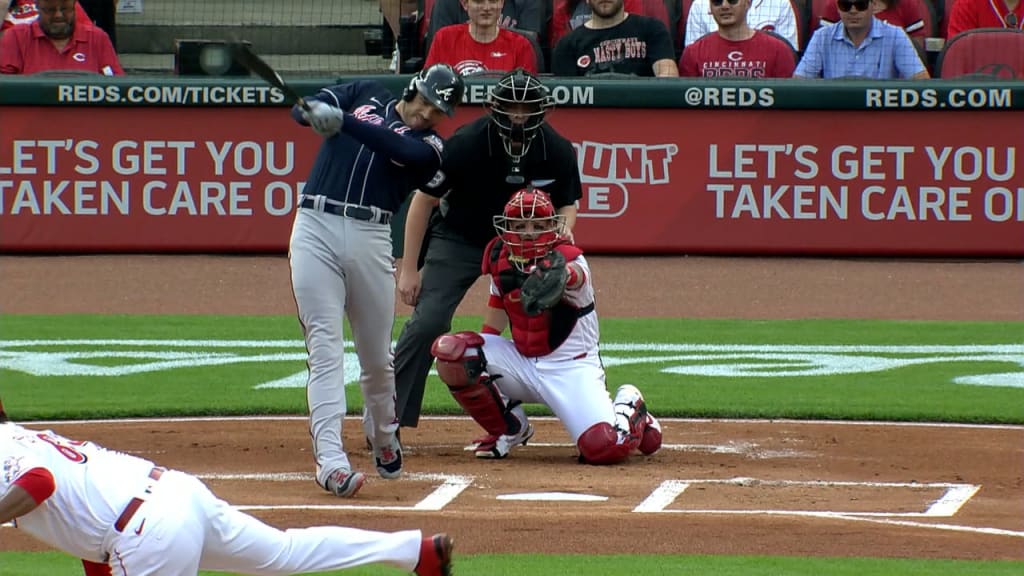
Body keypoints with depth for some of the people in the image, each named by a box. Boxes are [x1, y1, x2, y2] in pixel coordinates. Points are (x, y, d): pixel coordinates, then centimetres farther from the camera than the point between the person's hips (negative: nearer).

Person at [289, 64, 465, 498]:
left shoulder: (428, 146, 9)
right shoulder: (366, 95, 16)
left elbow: (400, 149, -13)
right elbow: (303, 108, 6)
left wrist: (342, 122, -28)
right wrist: (315, 111, -20)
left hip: (370, 238, 1)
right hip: (315, 228, -1)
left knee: (377, 355, 8)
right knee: (324, 344, -11)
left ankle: (382, 437, 35)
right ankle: (330, 460, -19)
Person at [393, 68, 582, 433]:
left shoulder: (558, 151, -16)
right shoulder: (466, 144, -25)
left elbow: (567, 203, 2)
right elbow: (424, 200, -15)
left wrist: (563, 228, -24)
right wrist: (409, 268, -14)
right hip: (458, 239, -3)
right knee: (427, 324, -15)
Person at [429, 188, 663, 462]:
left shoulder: (569, 259, -20)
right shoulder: (500, 257, -3)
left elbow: (575, 275, -48)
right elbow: (492, 327, 11)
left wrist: (560, 275, -72)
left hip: (572, 369, -5)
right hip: (521, 364, 5)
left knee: (605, 447, -26)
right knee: (450, 349, -19)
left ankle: (627, 406, 15)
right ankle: (509, 429, 4)